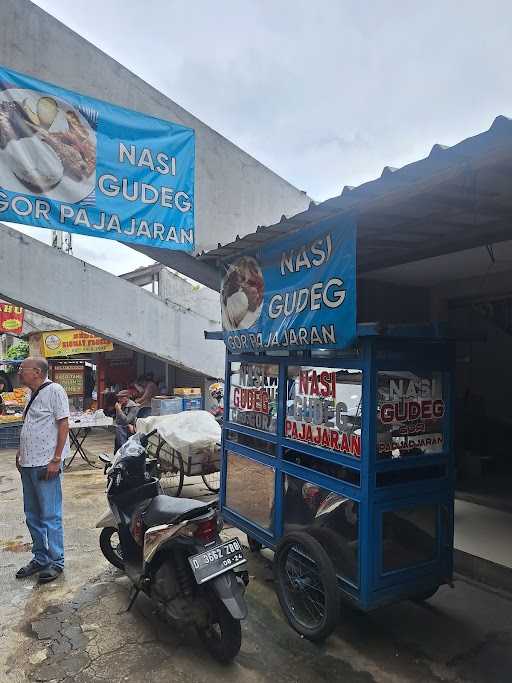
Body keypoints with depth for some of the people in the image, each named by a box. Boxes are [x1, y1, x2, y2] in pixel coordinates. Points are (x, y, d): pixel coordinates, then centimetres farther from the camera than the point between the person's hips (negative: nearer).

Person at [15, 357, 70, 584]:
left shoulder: (54, 390, -11)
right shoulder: (33, 395, 15)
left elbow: (63, 425, -14)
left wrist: (56, 459, -18)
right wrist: (21, 452, 16)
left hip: (45, 464, -9)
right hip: (28, 464, 9)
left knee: (50, 516, 0)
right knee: (33, 516, 16)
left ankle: (56, 562, 12)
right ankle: (40, 558, 29)